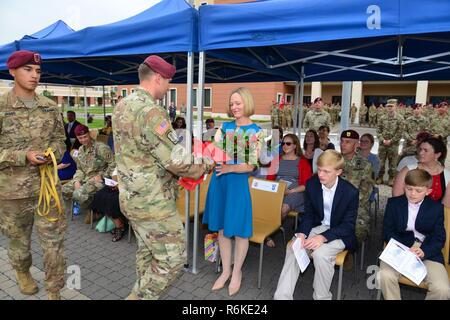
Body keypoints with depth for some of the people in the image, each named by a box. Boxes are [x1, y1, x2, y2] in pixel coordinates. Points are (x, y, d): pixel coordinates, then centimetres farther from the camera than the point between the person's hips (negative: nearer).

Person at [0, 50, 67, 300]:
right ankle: (22, 271, 49)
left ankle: (54, 291, 18)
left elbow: (60, 139, 9)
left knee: (54, 240, 4)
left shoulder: (50, 107, 3)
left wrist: (51, 153, -12)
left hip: (48, 185, 2)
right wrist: (25, 156, -21)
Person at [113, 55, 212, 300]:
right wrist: (204, 168, -6)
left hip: (131, 197, 10)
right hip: (152, 202, -10)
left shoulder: (122, 106, 7)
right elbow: (177, 161, -24)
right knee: (172, 260, 5)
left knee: (147, 252, 23)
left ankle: (142, 294, 38)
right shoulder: (150, 111, -23)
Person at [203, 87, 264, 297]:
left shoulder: (256, 132, -5)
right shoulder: (224, 126, 7)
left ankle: (237, 272, 27)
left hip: (238, 181, -4)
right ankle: (225, 270, 30)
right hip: (219, 179, 4)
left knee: (239, 229, 6)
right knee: (221, 227, 12)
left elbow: (251, 165, -10)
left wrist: (230, 168, -21)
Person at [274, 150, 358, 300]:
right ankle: (282, 296, -10)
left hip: (340, 233, -4)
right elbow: (308, 214, 1)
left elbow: (348, 225, -15)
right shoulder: (311, 184, -8)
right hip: (317, 227, 4)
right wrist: (302, 233, -20)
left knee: (320, 254, -31)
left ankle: (321, 297, -6)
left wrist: (323, 237, -31)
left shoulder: (351, 192, -19)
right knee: (293, 249, -19)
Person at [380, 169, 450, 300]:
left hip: (428, 253, 1)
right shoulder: (393, 203, 3)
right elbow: (387, 231, 1)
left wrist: (424, 251, -21)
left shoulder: (436, 208, 4)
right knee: (385, 275, -29)